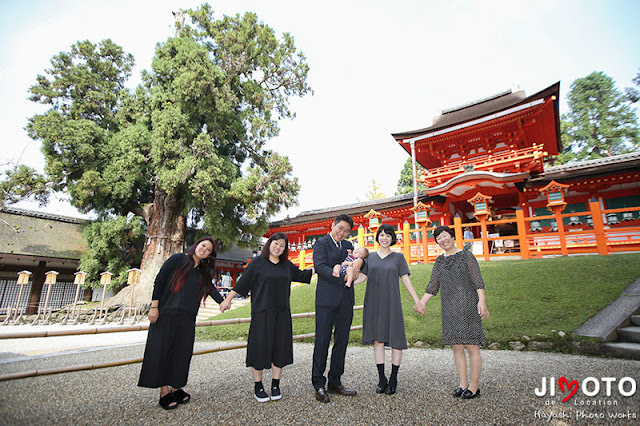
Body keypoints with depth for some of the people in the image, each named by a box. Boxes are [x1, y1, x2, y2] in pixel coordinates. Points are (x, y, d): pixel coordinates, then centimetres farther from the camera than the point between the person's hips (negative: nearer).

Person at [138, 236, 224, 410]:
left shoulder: (203, 272, 14)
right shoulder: (178, 259, -1)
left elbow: (211, 289, 3)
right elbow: (159, 280, -5)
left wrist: (223, 301, -16)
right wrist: (154, 306, -11)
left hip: (187, 319, 5)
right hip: (166, 315, -4)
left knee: (182, 353, 7)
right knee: (163, 351, 2)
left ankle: (176, 388, 23)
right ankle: (164, 392, 14)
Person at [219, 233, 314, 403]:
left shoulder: (287, 265, 12)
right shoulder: (257, 262, 0)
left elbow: (302, 274, 25)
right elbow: (242, 282, -1)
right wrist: (228, 299, -4)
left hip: (282, 313, 4)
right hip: (261, 312, -4)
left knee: (280, 347, 5)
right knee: (260, 347, 0)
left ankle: (275, 385, 20)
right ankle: (258, 387, 17)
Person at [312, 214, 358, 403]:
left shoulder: (348, 245, 17)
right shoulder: (321, 243, -2)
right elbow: (320, 267, -15)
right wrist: (343, 277, -23)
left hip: (345, 300, 6)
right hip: (327, 299, -6)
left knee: (342, 341, 11)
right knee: (322, 341, 0)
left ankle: (335, 382, 23)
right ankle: (318, 384, 12)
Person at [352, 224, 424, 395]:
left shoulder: (398, 257, 7)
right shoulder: (370, 257, 10)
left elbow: (405, 280, 5)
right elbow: (361, 277, 8)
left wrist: (417, 300, -1)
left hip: (391, 303, -1)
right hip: (374, 303, 1)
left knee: (395, 339, 0)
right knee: (378, 340, 5)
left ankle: (393, 379, 15)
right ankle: (381, 379, 16)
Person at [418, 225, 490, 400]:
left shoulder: (466, 255, 1)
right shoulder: (439, 261, 12)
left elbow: (478, 281, -5)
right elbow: (433, 286, 13)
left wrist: (482, 301, -18)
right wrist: (421, 303, 5)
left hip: (468, 306, -4)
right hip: (450, 308, 4)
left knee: (472, 346, -2)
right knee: (457, 346, 7)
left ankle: (474, 386, 10)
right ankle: (463, 384, 17)